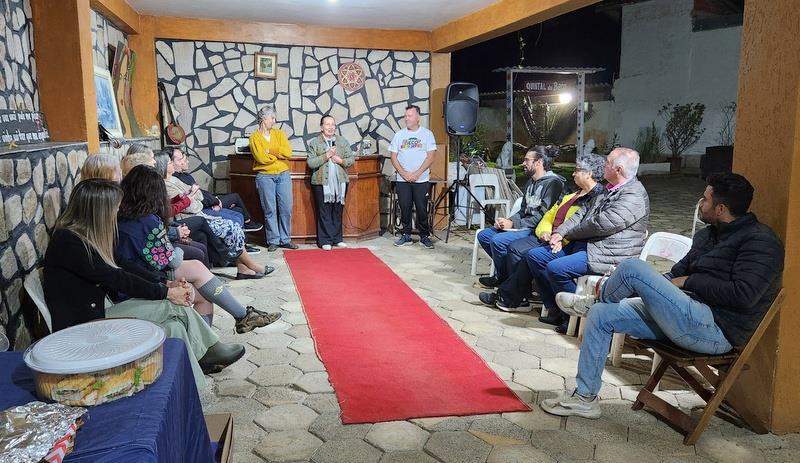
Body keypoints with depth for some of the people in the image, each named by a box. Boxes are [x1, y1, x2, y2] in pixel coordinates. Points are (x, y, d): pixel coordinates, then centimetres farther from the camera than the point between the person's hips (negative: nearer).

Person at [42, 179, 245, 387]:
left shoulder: (85, 237, 9)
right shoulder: (67, 243, -19)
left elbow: (122, 270, 9)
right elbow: (116, 278, -19)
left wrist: (165, 284, -3)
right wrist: (166, 292, -12)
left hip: (104, 312, 8)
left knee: (174, 326, -12)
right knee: (174, 307, -16)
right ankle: (211, 350, 1)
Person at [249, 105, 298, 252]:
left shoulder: (279, 133, 10)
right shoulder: (255, 137, 0)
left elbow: (288, 153, -4)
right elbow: (261, 158, -12)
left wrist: (271, 151, -9)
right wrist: (279, 155, -3)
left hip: (283, 175, 3)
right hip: (265, 176, -3)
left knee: (286, 208, 2)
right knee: (270, 210, -1)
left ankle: (285, 239, 12)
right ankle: (273, 241, 8)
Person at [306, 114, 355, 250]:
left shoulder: (343, 141, 10)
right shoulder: (314, 142, 1)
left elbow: (351, 159, 8)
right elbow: (310, 163, -8)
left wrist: (341, 160, -11)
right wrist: (326, 156, -16)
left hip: (340, 182, 3)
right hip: (321, 182, -3)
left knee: (337, 212, 9)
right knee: (324, 213, 0)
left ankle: (337, 239, 18)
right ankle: (325, 241, 7)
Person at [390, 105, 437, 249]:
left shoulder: (427, 134, 2)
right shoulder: (399, 135, 8)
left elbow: (430, 157, -5)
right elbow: (394, 157, 5)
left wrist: (416, 174, -12)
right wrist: (404, 173, -8)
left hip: (421, 180, -2)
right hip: (402, 180, 2)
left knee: (422, 209, 0)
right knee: (405, 208, 4)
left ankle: (424, 236, 11)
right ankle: (406, 236, 15)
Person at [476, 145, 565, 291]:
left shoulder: (553, 183, -13)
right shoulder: (531, 182, 17)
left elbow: (543, 216, -20)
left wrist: (513, 224, -20)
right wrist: (507, 220, -1)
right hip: (524, 227, 10)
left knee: (498, 240, -27)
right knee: (483, 235, 2)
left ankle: (502, 279, -4)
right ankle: (504, 270, 9)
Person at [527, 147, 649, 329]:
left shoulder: (634, 197, -16)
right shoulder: (609, 190, 18)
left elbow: (601, 224, -22)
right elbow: (583, 213, 17)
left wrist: (568, 235, -8)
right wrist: (560, 233, 1)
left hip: (608, 255, -10)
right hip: (582, 244, 11)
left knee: (556, 268, -29)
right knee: (534, 256, 3)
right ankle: (555, 310, 8)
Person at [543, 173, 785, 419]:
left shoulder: (760, 241, -9)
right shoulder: (707, 234, 19)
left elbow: (743, 294, -22)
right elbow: (676, 275, 21)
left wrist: (689, 282, -11)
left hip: (715, 329, -10)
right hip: (688, 318, 10)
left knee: (633, 267, -20)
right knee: (600, 315, 1)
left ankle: (596, 297, 16)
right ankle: (585, 397, 7)